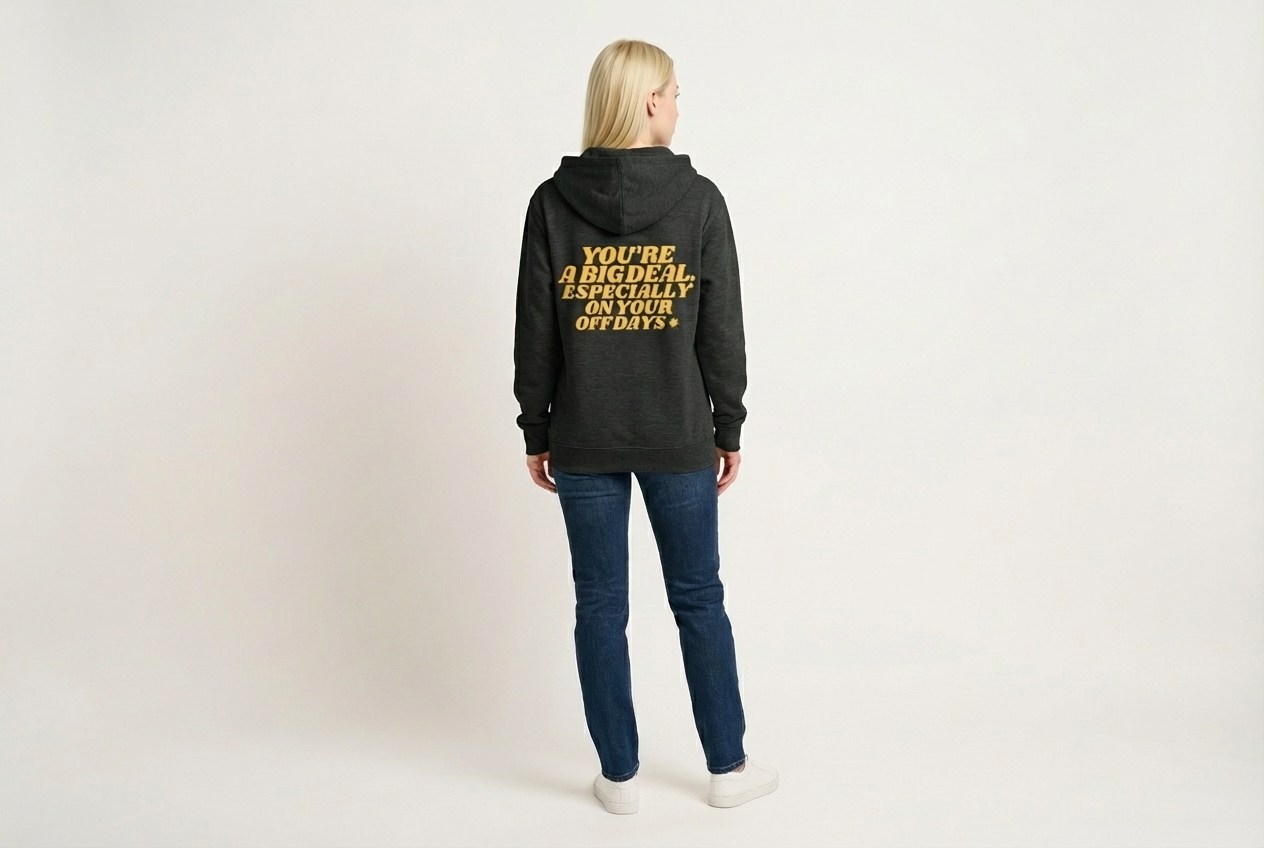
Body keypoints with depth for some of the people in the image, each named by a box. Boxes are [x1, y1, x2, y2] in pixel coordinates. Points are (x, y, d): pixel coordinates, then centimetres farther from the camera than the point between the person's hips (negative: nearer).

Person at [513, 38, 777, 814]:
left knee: (601, 606, 10)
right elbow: (722, 330, -4)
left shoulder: (553, 203, -3)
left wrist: (537, 435, 7)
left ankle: (620, 776, 22)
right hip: (677, 437, 0)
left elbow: (535, 335, -1)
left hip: (584, 439, 1)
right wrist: (729, 429, 6)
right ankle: (728, 768, 25)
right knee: (699, 599, 13)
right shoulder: (699, 199, -6)